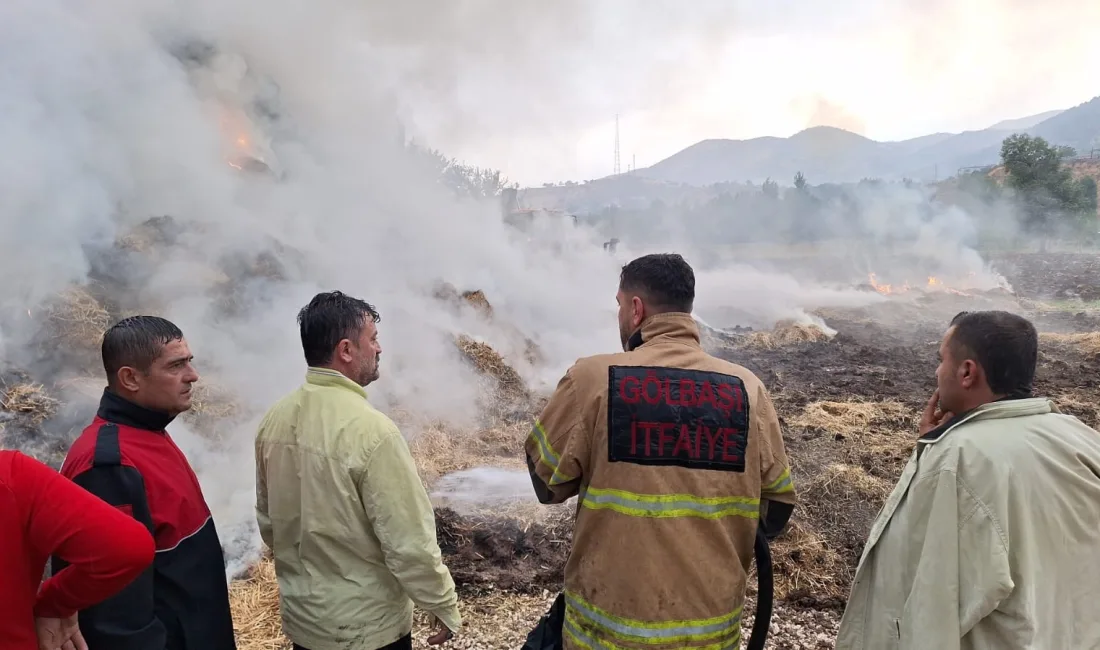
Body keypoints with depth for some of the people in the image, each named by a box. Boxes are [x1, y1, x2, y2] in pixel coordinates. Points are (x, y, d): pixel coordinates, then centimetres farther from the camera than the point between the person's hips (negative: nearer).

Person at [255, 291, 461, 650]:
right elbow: (410, 542, -23)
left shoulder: (275, 418, -6)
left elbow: (267, 519, 7)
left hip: (301, 615, 6)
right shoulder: (371, 430, -27)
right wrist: (444, 605, -9)